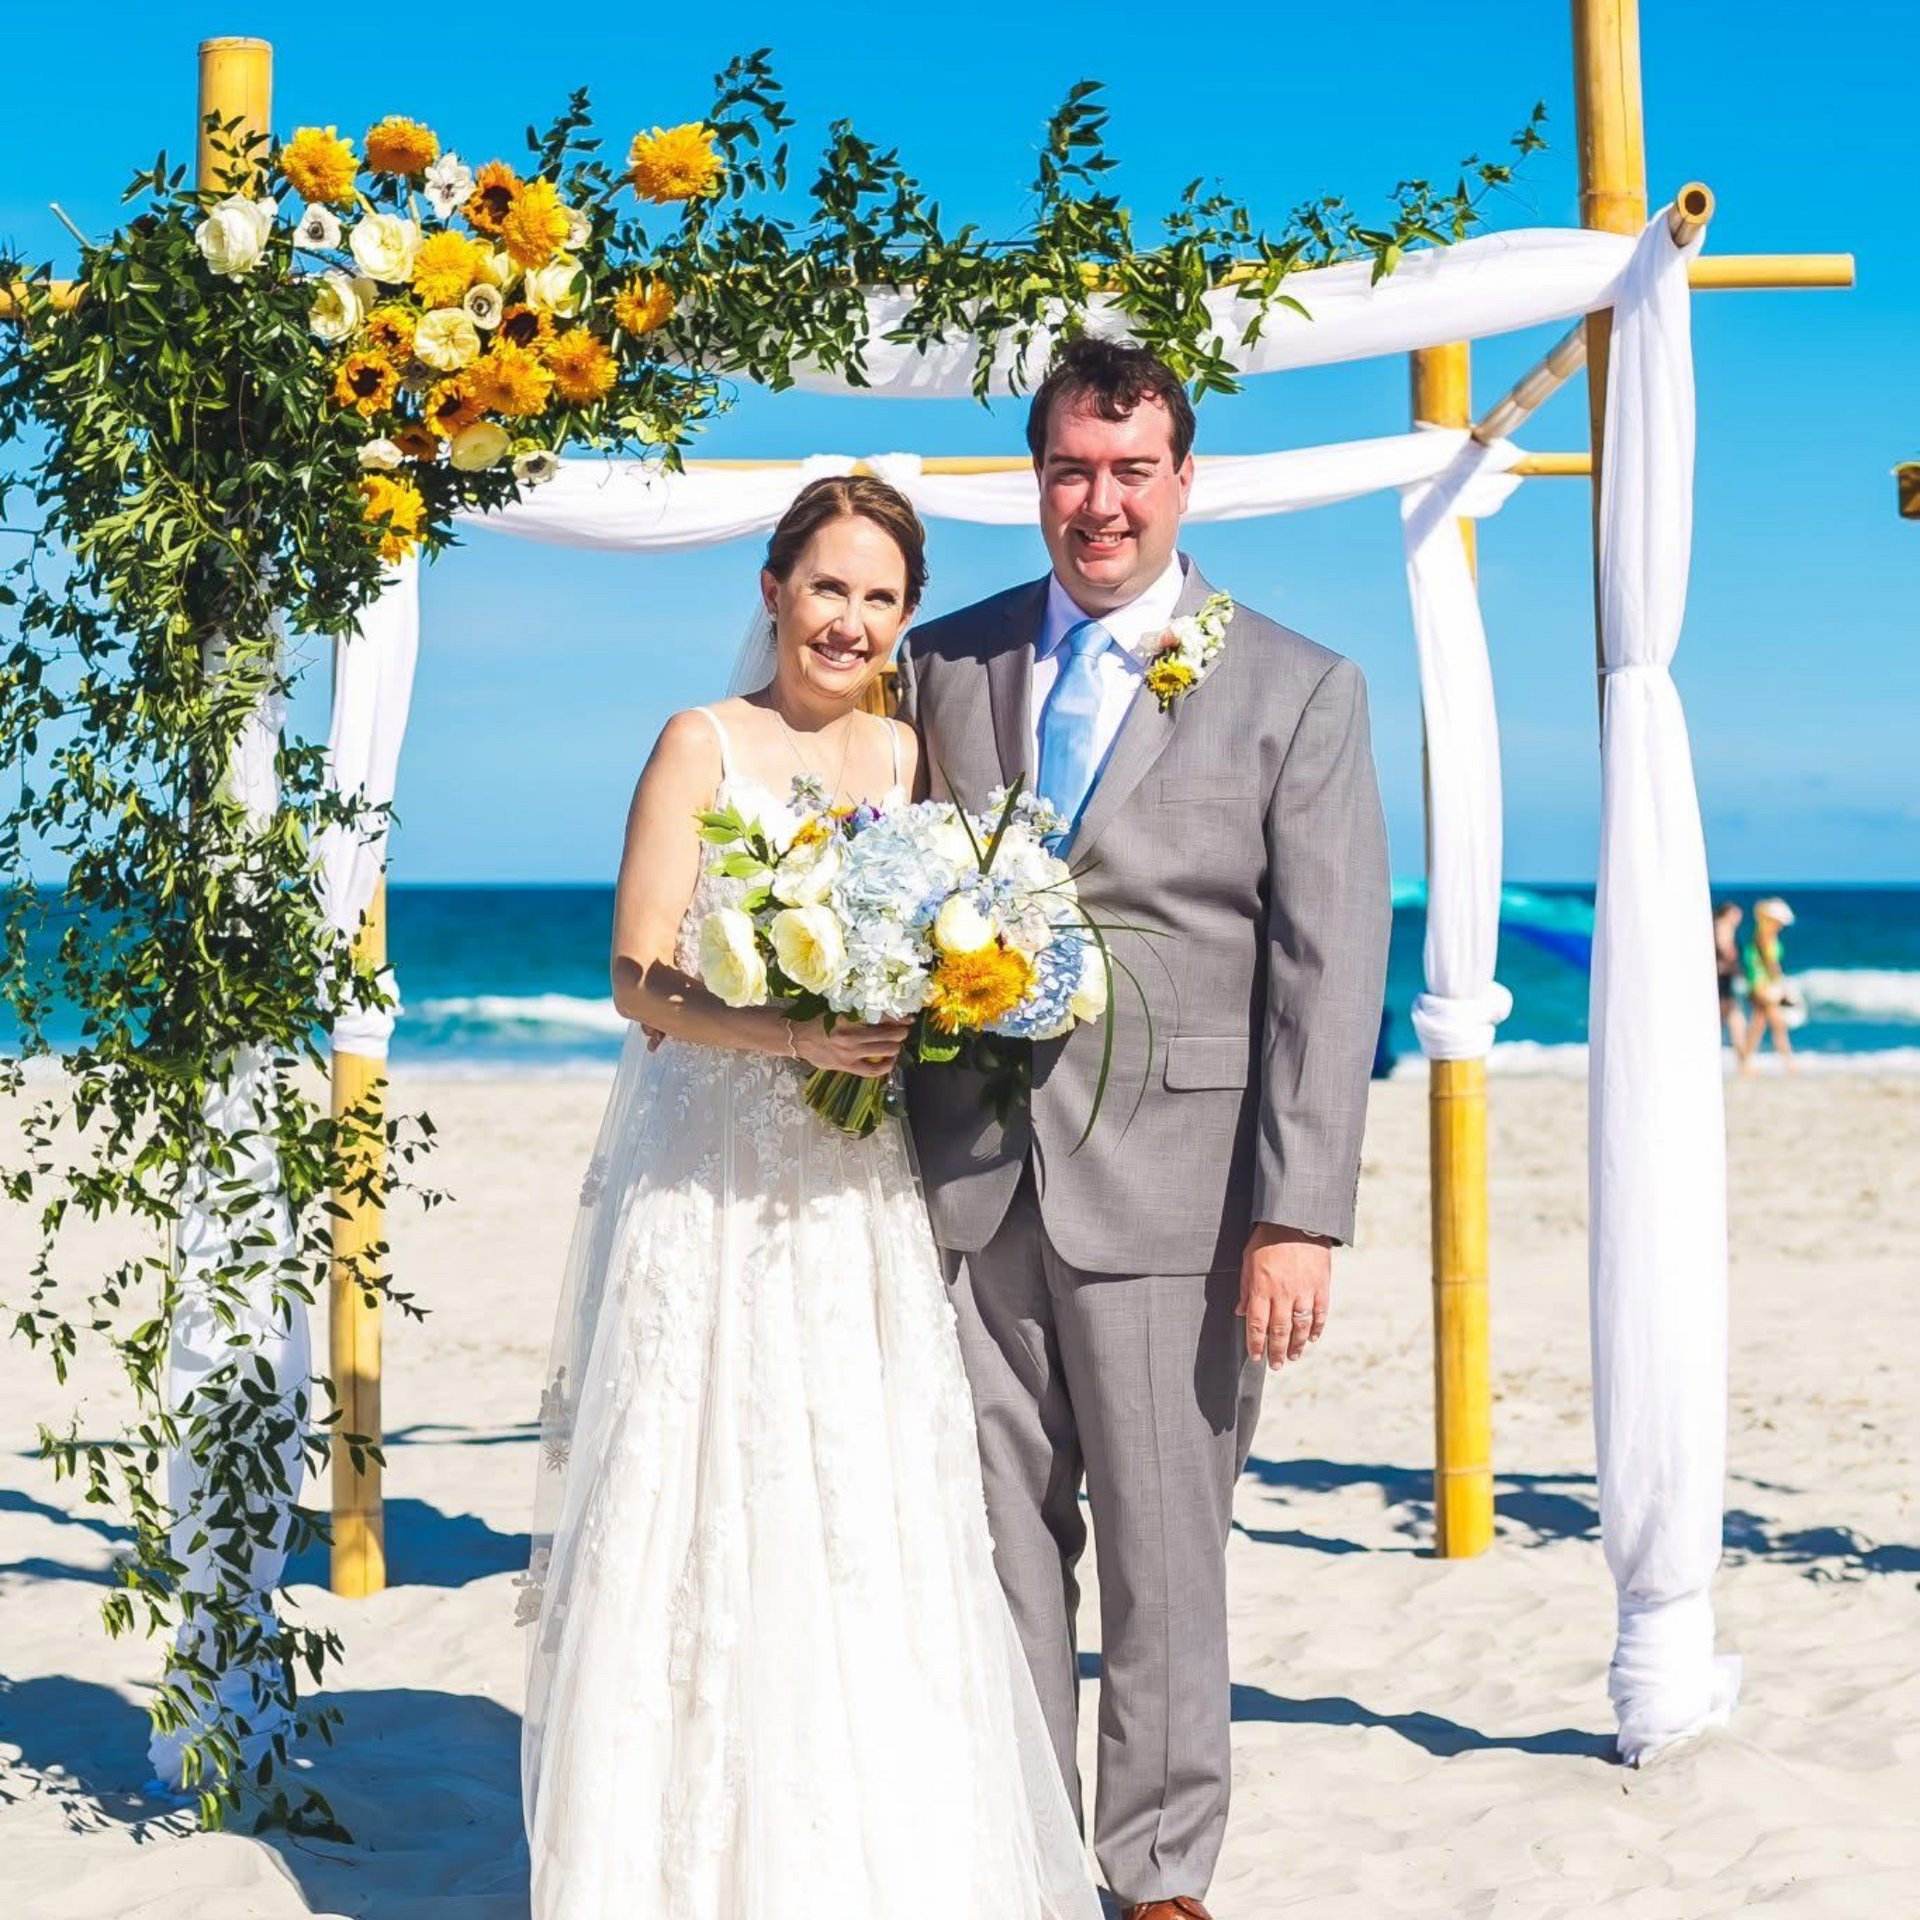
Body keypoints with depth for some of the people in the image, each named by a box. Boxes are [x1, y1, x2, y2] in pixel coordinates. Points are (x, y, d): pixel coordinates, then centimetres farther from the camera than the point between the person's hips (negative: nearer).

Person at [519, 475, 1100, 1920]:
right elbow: (640, 979, -7)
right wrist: (792, 1034, -22)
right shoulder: (703, 745, -1)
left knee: (875, 1516, 2)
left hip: (862, 1193, 4)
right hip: (711, 1188, -3)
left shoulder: (912, 757, 11)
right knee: (707, 1513, -2)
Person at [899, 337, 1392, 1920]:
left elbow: (1331, 974, -4)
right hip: (967, 1182, 3)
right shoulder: (944, 664, 10)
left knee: (1167, 1551, 6)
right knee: (999, 1543, 10)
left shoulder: (1300, 691, 1)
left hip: (1166, 1188, -3)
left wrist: (1301, 1217, -11)